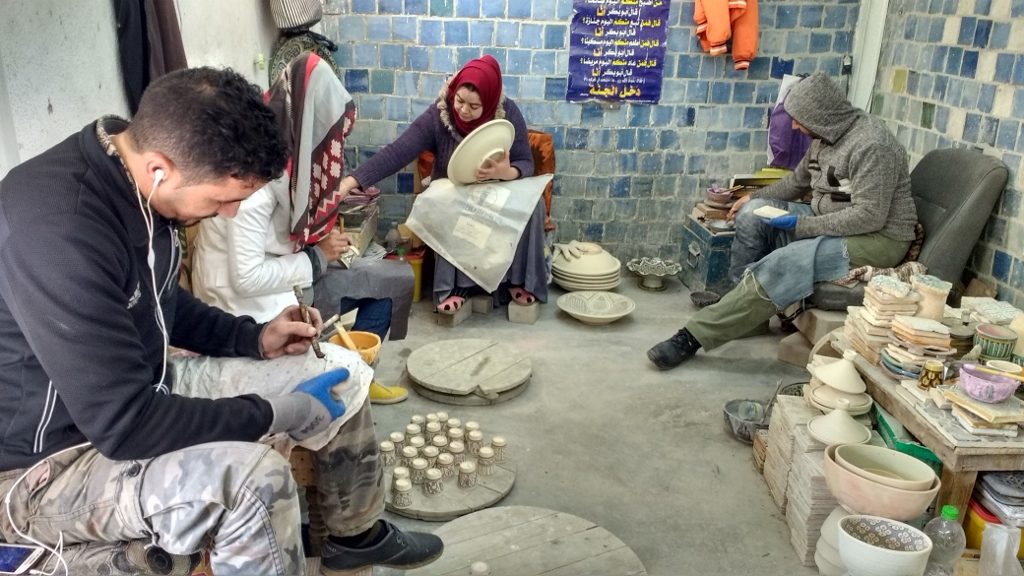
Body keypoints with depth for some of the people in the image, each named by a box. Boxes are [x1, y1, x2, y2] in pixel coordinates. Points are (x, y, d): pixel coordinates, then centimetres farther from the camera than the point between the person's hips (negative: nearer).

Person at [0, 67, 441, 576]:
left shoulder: (137, 184, -6)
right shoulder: (57, 228, -34)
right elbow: (125, 423, -32)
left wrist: (255, 338, 0)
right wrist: (276, 414, -22)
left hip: (140, 389, 9)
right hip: (46, 462, -8)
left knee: (345, 376, 5)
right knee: (252, 478, -36)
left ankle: (356, 535, 28)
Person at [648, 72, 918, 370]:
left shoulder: (871, 144, -21)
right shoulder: (826, 135, 6)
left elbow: (870, 216, -26)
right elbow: (798, 181, 22)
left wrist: (802, 226, -24)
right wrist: (754, 197, 14)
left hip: (879, 239, -9)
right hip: (832, 223, 9)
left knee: (783, 265, -31)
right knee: (754, 213, -4)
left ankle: (696, 335, -30)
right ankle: (746, 307, -3)